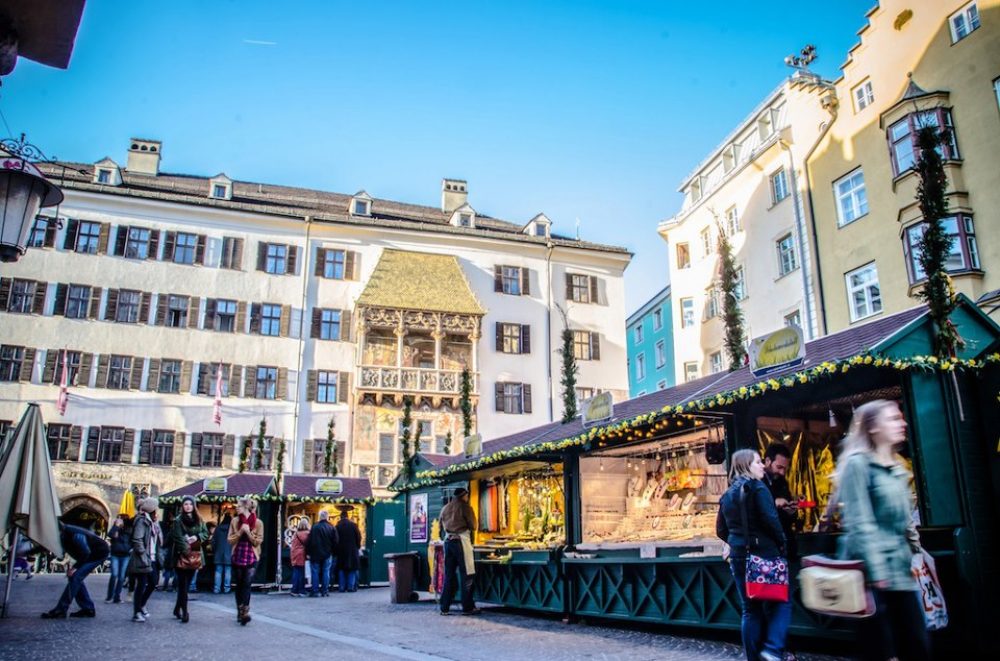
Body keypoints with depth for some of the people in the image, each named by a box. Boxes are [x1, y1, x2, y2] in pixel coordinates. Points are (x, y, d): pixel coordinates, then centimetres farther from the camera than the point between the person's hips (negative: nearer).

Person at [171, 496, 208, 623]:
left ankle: (177, 608, 24)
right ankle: (184, 612, -7)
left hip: (195, 555, 5)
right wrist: (186, 551, -18)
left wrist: (197, 537, -11)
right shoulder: (178, 520, -4)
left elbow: (206, 533, 9)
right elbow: (178, 538, -11)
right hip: (182, 555, -5)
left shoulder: (199, 520, 11)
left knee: (187, 584, 10)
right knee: (183, 584, -6)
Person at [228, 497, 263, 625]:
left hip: (251, 558, -3)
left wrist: (248, 532, -17)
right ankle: (240, 612, 19)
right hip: (237, 557, 3)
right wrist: (240, 531, -13)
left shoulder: (258, 522, -5)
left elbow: (258, 541, -6)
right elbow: (230, 540, 1)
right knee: (239, 585, 9)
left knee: (247, 585, -13)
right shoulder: (235, 521, 4)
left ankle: (245, 612, -16)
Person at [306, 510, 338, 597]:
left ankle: (315, 591, 5)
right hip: (327, 554, 1)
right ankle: (325, 591, 6)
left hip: (315, 554, -1)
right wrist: (333, 552, 12)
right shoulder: (332, 528, -3)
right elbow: (335, 542, 0)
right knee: (326, 572, 7)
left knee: (315, 572, 5)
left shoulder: (314, 527, -8)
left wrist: (308, 552, 1)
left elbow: (309, 541, -6)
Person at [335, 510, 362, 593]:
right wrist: (358, 547, 11)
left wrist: (336, 549, 11)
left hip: (341, 551, 1)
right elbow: (358, 537, -2)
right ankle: (351, 587, 1)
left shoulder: (338, 526, -3)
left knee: (341, 569, 9)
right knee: (352, 569, 6)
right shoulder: (353, 525, -5)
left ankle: (342, 587, 6)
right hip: (352, 550, -1)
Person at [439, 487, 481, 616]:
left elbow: (442, 526, 16)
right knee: (466, 575, 0)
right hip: (461, 541, -6)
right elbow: (473, 526, -2)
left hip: (448, 541, 6)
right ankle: (468, 607, 2)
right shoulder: (465, 507, -5)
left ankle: (445, 608, 9)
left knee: (448, 575, 9)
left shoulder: (445, 508, 12)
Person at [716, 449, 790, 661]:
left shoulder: (727, 495, 13)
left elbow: (721, 530, 14)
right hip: (764, 554, -6)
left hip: (738, 556, 6)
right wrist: (781, 544, -4)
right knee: (780, 603, 4)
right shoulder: (757, 488, -8)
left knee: (750, 609, 11)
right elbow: (770, 520, -17)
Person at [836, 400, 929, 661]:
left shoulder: (897, 468, 16)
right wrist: (875, 572, -18)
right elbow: (859, 523, -15)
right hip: (874, 573, -8)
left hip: (901, 570, 8)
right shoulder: (858, 463, -8)